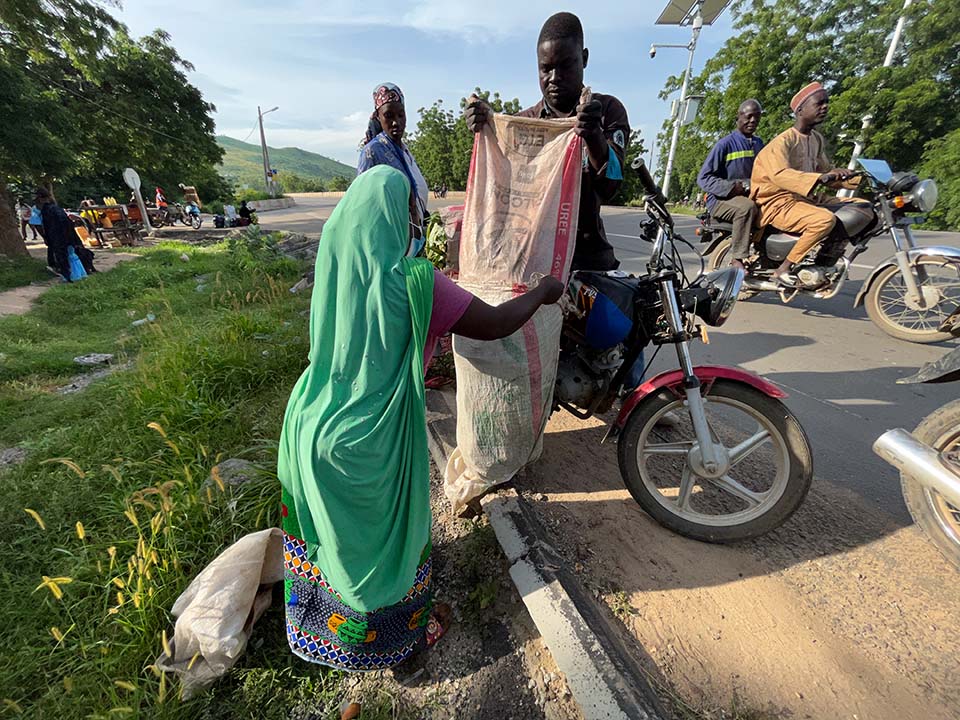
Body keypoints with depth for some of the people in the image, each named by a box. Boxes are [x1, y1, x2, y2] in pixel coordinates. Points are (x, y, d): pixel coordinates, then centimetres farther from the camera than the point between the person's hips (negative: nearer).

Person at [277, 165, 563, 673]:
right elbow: (494, 325, -16)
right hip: (369, 441, -7)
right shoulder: (410, 280, -22)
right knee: (384, 530, 17)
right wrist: (542, 292, 2)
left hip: (312, 424, 7)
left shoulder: (336, 265, -1)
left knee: (331, 527, 28)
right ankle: (401, 627, 45)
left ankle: (322, 620, 57)